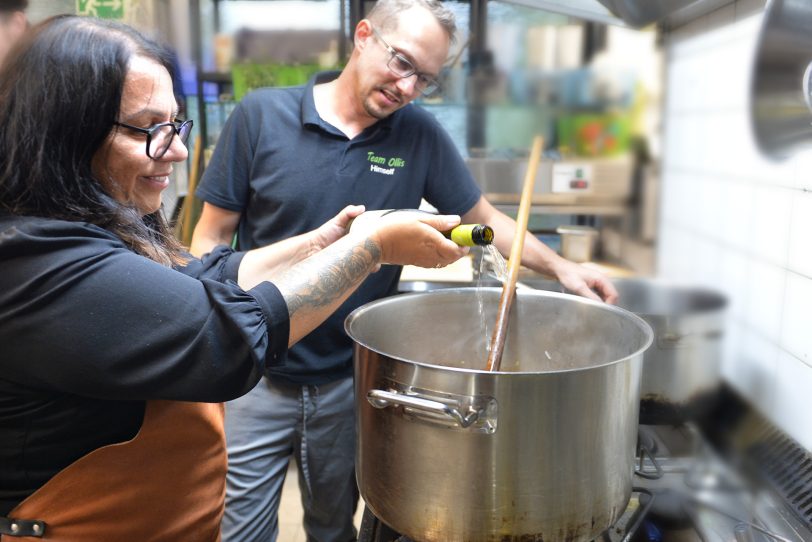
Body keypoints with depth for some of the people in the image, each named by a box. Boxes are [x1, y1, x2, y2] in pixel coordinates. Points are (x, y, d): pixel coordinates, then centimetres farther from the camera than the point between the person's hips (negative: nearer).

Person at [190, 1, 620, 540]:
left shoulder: (421, 135, -3)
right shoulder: (261, 115, -8)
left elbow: (485, 219, 6)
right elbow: (213, 238, -4)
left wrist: (560, 266, -8)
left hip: (351, 382, 2)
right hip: (256, 379, -1)